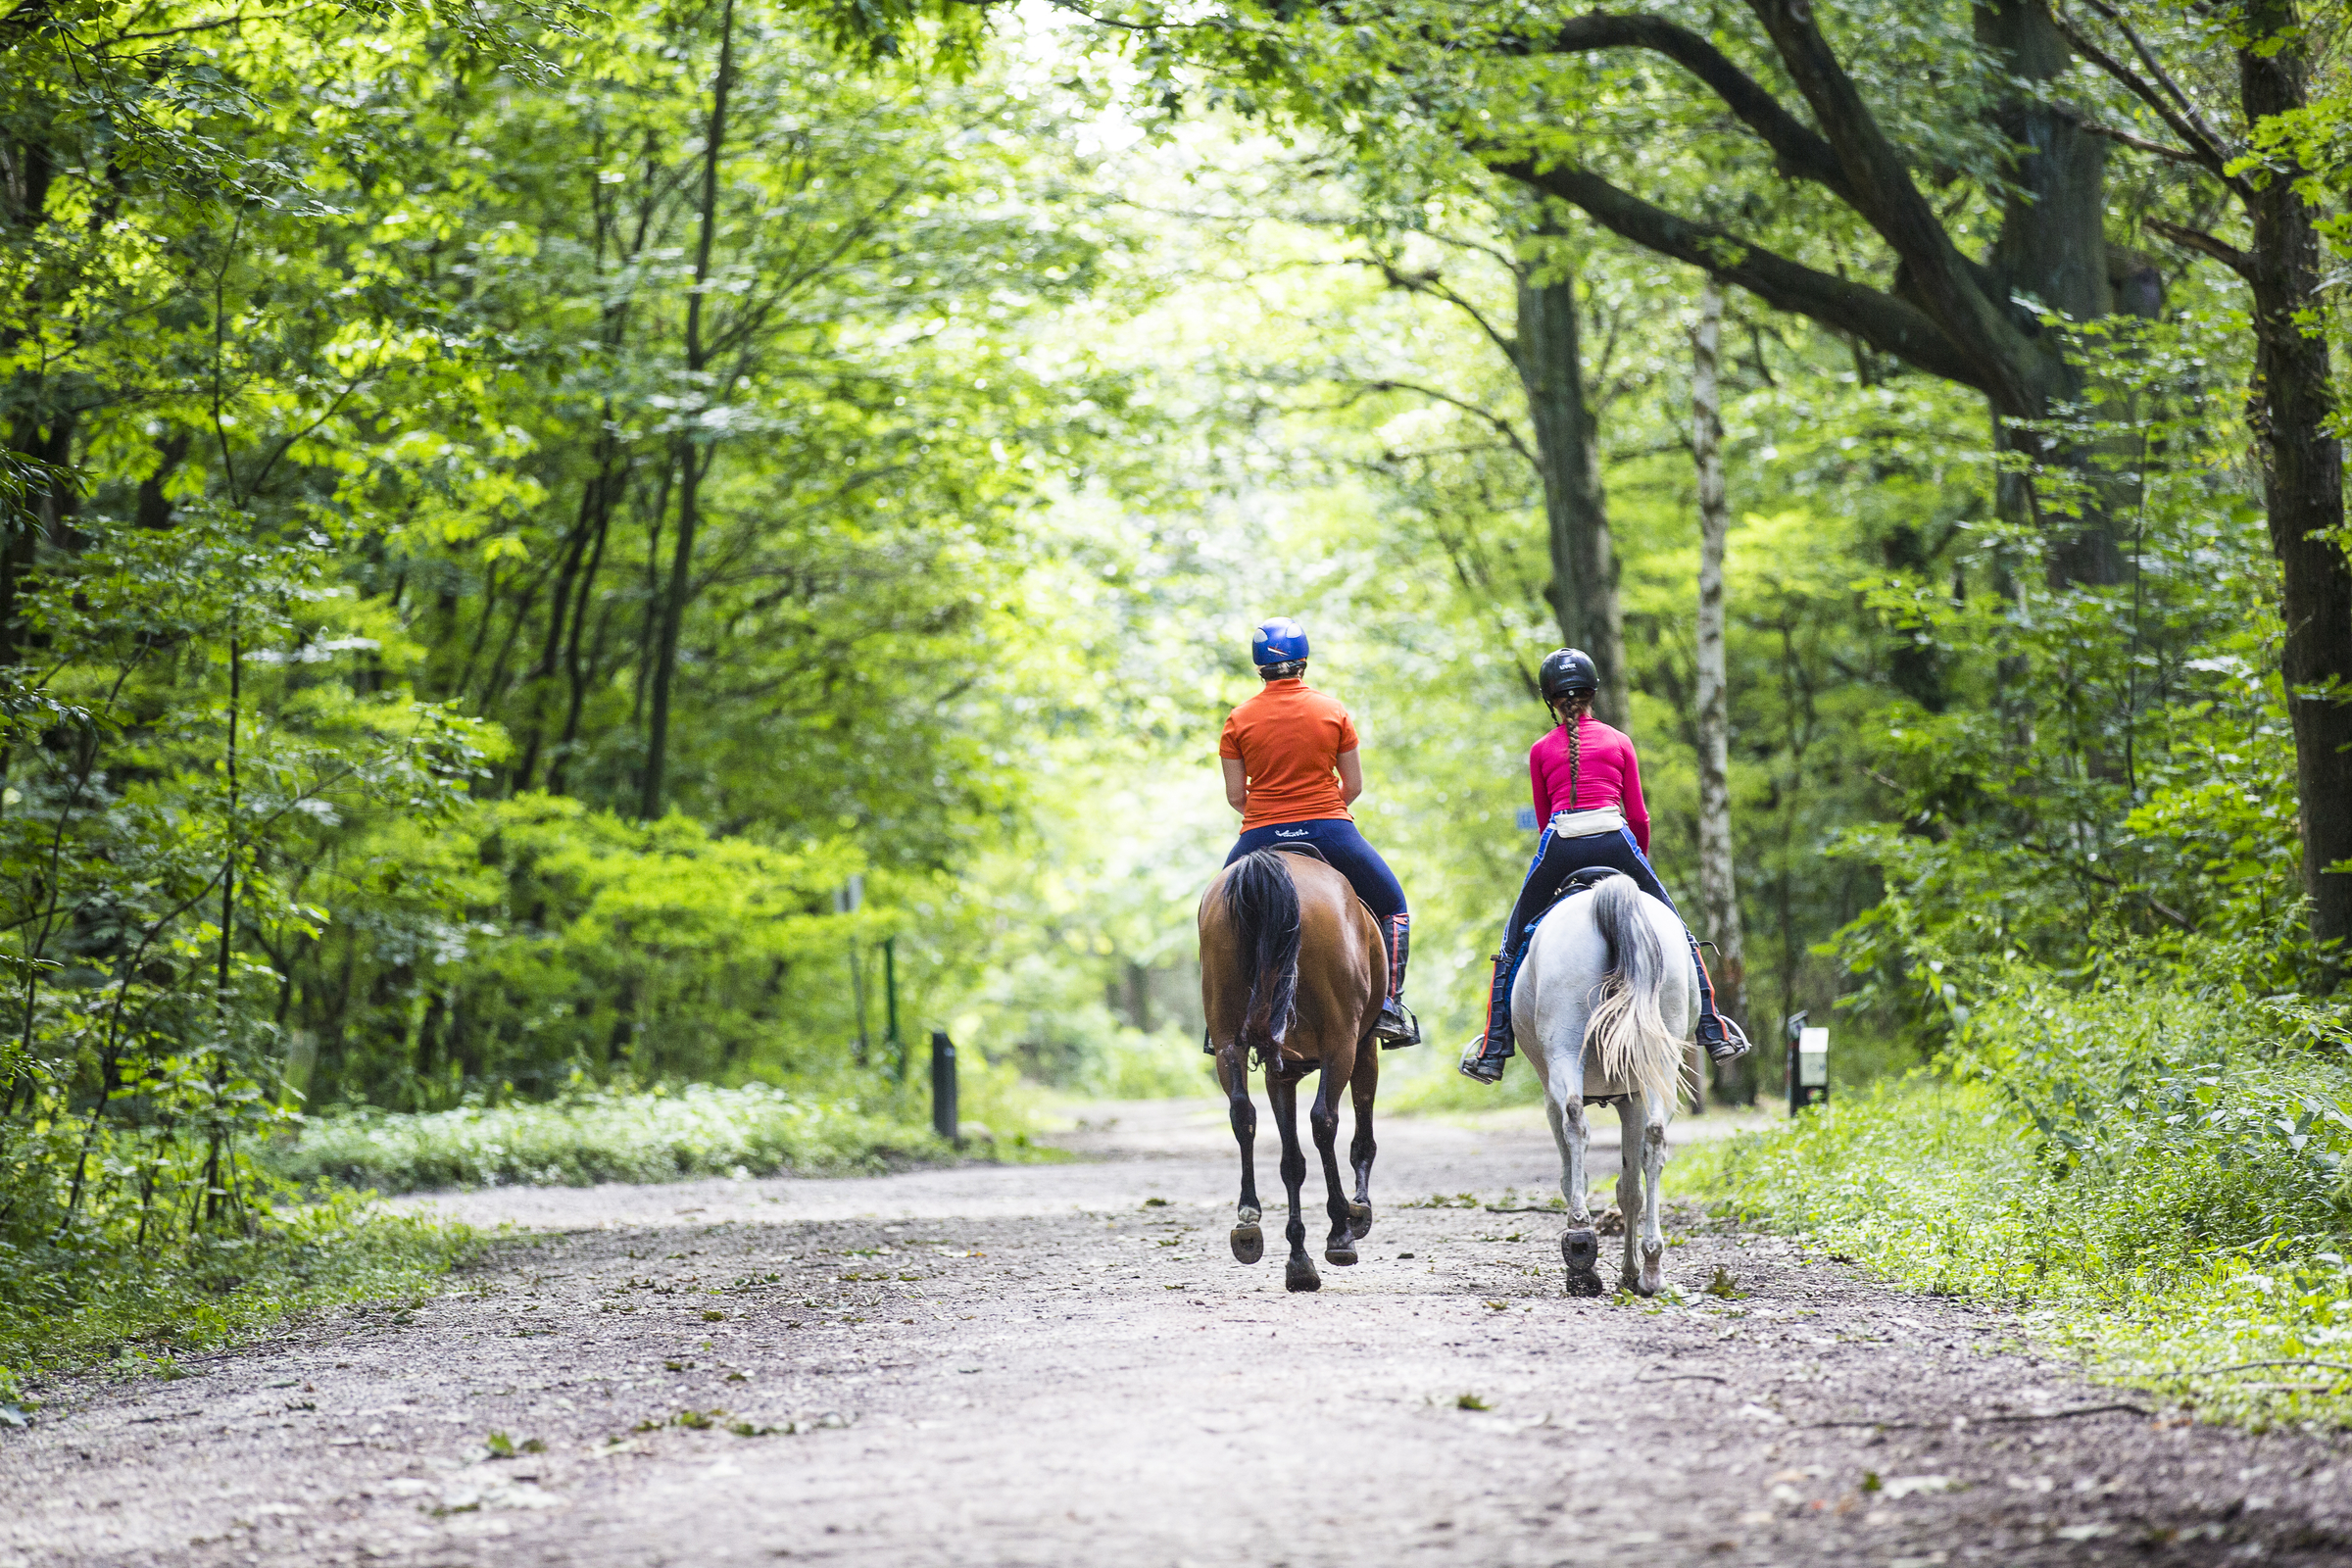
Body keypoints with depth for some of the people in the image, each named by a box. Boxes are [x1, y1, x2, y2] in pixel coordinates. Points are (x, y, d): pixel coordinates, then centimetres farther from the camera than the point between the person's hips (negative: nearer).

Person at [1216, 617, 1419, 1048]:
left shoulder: (1239, 720, -1)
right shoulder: (1333, 711, -1)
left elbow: (1234, 795, 1)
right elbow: (1354, 786, 2)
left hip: (1261, 836, 1)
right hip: (1330, 831, -1)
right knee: (1393, 907, 19)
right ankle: (1389, 1006, 4)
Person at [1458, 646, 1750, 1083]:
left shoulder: (1541, 751, 14)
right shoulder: (1619, 742, 14)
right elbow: (1638, 816, 14)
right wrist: (1641, 861, 30)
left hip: (1559, 847, 0)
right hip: (1614, 840, 0)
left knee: (1514, 942, 15)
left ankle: (1493, 1050, 8)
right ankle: (1713, 1031, 11)